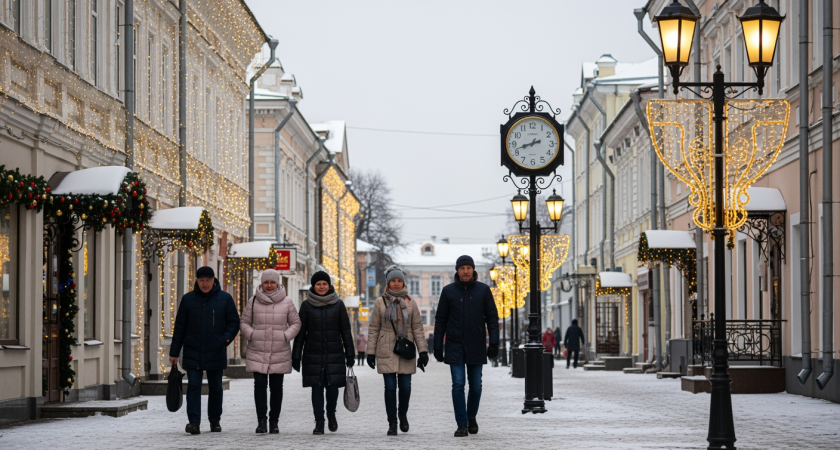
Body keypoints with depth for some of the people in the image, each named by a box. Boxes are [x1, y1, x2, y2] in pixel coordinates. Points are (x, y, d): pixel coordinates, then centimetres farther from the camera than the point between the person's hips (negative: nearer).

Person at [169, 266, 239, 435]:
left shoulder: (225, 298, 3)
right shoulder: (188, 299, 5)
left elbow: (234, 321, 5)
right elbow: (180, 326, 7)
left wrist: (226, 338, -14)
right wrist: (174, 352, 4)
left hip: (216, 352, 0)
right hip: (193, 353, 0)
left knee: (215, 388, 9)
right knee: (194, 386, -10)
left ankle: (215, 421, 22)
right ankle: (194, 421, -13)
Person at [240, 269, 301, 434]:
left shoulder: (286, 302, 4)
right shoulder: (253, 302, 4)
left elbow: (296, 323, 9)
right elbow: (244, 323, 10)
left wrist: (286, 336, -6)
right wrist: (252, 335, -7)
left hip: (280, 353, 1)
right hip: (257, 352, -1)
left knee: (276, 386, 4)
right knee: (260, 384, -10)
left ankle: (274, 421, 13)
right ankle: (261, 421, -6)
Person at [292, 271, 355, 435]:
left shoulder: (338, 304, 5)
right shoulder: (306, 305, 4)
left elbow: (345, 331, 7)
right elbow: (300, 332, 6)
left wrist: (350, 354, 3)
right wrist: (296, 357, 3)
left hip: (334, 353, 0)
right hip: (313, 353, 0)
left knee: (333, 385, -4)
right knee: (317, 387, -2)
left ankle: (331, 413, 24)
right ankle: (319, 423, 6)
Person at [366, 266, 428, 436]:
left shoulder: (410, 303, 7)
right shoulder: (380, 302, 4)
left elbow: (417, 328, 7)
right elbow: (373, 329, 5)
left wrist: (423, 351, -1)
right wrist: (370, 352, 0)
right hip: (386, 351, -1)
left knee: (405, 386, 0)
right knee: (390, 387, -4)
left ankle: (403, 414, 27)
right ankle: (392, 423, 4)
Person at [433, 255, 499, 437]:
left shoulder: (483, 290, 2)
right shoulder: (448, 291, 2)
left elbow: (492, 318, 2)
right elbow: (440, 320, 5)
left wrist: (494, 342, -8)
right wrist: (437, 347, 1)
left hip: (476, 346, 1)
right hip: (455, 347, -1)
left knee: (475, 386, 6)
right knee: (458, 384, -9)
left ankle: (471, 417, 30)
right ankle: (462, 424, -5)